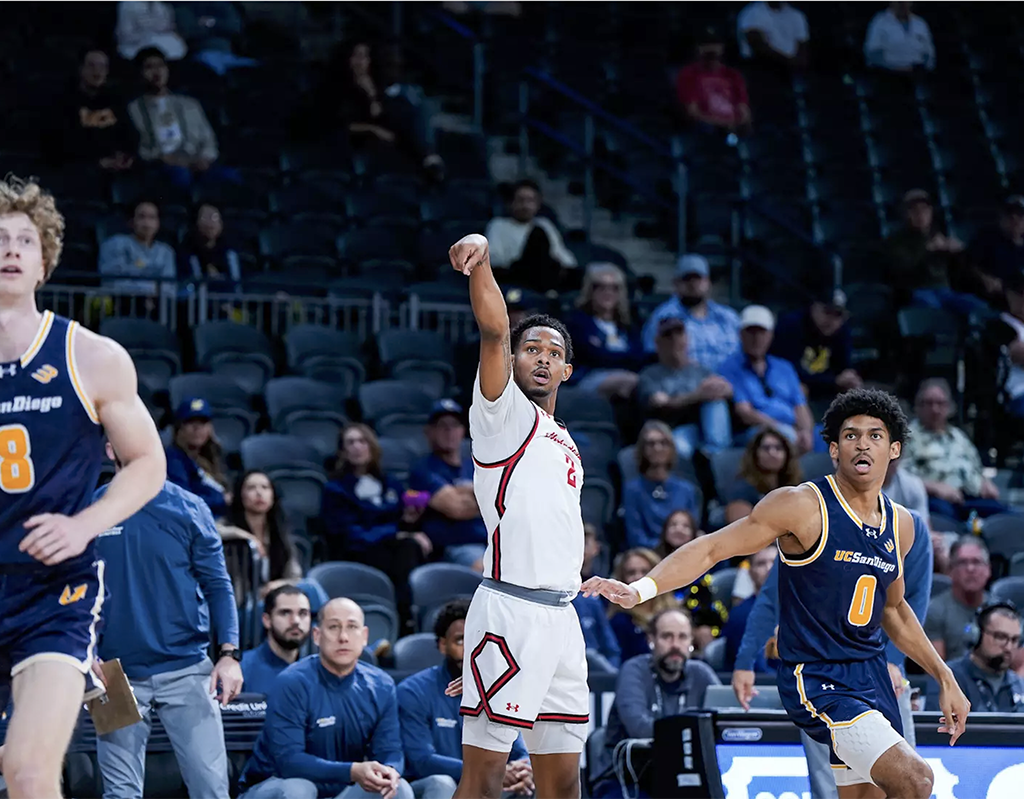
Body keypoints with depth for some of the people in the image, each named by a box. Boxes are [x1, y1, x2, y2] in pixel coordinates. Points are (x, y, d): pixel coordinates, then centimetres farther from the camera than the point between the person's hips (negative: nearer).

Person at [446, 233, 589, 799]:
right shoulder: (503, 412, 2)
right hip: (510, 609, -8)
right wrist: (480, 259, -30)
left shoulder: (566, 444, 24)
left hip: (560, 615, 8)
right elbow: (494, 331, -15)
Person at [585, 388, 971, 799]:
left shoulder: (901, 524, 8)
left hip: (871, 671, 8)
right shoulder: (803, 506, -13)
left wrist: (945, 677, 25)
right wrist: (639, 590, -27)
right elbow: (711, 548, -14)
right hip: (818, 681, -8)